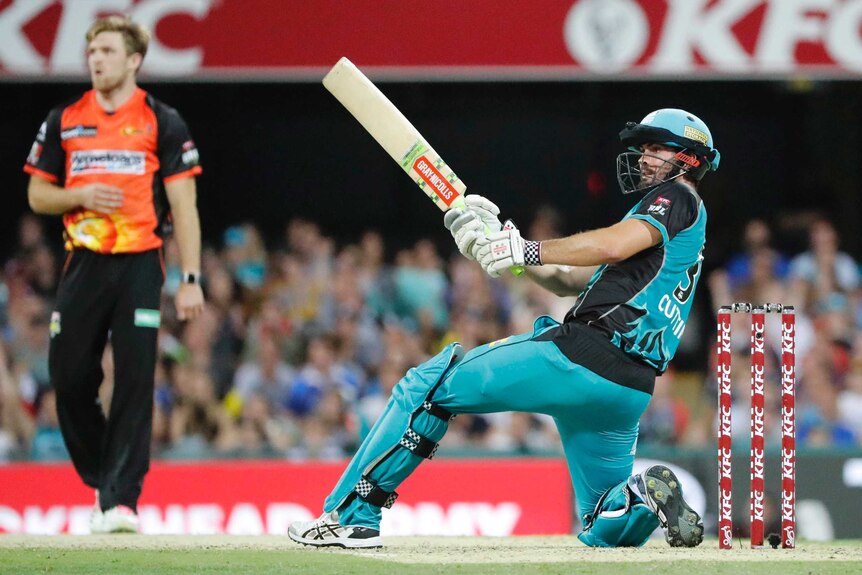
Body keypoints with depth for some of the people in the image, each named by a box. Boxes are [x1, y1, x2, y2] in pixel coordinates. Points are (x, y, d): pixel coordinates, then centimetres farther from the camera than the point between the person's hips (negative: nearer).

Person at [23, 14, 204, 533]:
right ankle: (102, 480, 22)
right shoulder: (64, 120, 11)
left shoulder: (163, 122, 3)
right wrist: (80, 196, -7)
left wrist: (191, 279, -7)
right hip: (84, 265, 3)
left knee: (135, 382, -8)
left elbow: (184, 206, 0)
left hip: (140, 265, -3)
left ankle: (121, 500, -7)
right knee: (70, 379, 1)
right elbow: (38, 195, 15)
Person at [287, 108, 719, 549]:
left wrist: (527, 250, -11)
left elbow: (614, 246, -18)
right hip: (629, 390, 10)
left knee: (427, 386, 0)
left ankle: (350, 515, -2)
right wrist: (498, 239, 16)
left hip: (583, 354, -10)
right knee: (605, 529, 19)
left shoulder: (678, 197, 2)